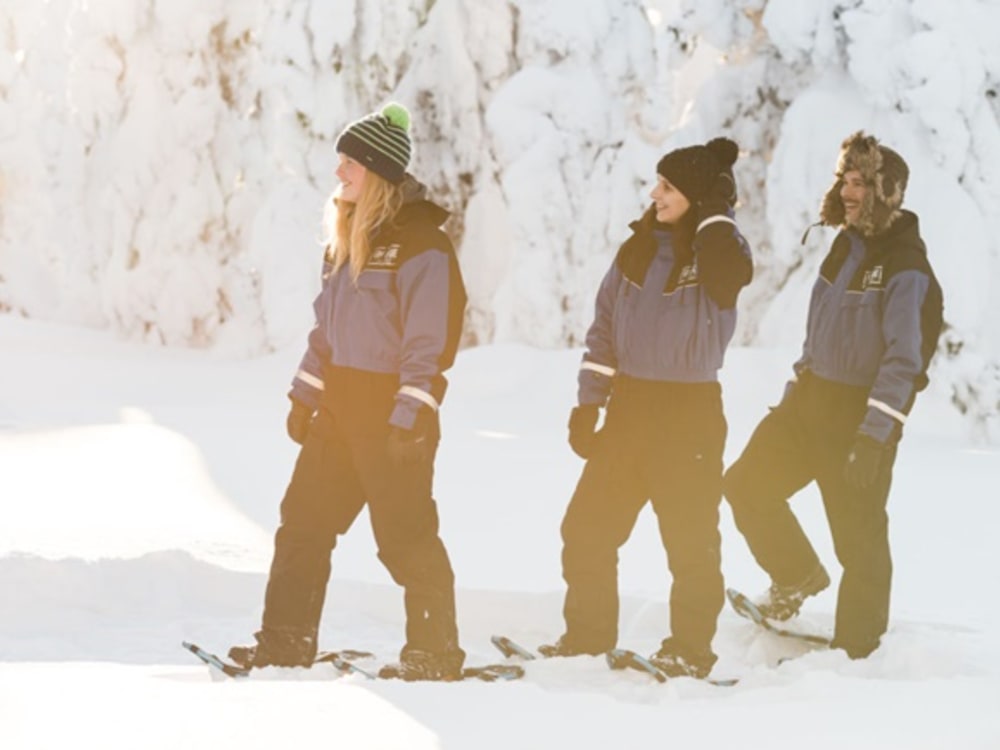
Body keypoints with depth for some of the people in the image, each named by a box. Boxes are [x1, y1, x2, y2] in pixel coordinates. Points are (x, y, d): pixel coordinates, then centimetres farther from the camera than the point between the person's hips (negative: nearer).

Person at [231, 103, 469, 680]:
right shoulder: (351, 235, 14)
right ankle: (286, 639, 11)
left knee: (406, 534, -4)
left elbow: (429, 340, -17)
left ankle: (436, 651, 6)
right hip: (341, 405, 9)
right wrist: (306, 394, 18)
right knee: (304, 519, 6)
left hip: (393, 412, -9)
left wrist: (410, 416, -21)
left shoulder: (421, 241, -13)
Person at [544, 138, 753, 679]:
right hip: (629, 405, 6)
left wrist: (715, 212, -22)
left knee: (689, 537, 0)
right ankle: (587, 636, 18)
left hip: (690, 412, -6)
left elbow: (731, 272, -33)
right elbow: (605, 327, 11)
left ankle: (691, 650, 11)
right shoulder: (637, 250, 8)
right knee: (586, 527, 7)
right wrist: (588, 402, 6)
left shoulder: (714, 254, -7)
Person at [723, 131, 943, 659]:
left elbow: (903, 360, -21)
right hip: (812, 398, 8)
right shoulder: (846, 245, 10)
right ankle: (798, 578, 25)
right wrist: (794, 390, 19)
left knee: (859, 537, -1)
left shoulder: (906, 268, -17)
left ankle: (856, 650, 12)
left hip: (861, 415, -8)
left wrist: (873, 437, -25)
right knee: (747, 484, 6)